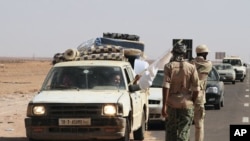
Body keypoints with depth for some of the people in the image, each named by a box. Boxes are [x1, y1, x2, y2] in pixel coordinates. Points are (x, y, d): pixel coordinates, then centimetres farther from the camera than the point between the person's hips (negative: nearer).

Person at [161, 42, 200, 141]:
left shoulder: (169, 66, -4)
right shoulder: (191, 67, -2)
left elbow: (166, 86, -12)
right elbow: (196, 88, -2)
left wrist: (164, 105, -12)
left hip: (171, 104, 0)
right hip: (187, 104, 0)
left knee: (170, 132, 14)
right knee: (184, 133, -1)